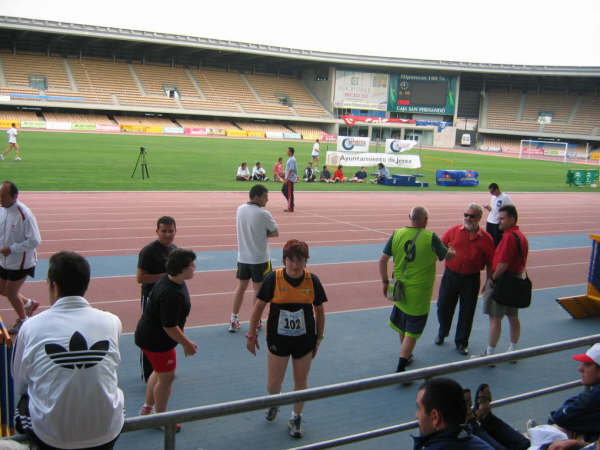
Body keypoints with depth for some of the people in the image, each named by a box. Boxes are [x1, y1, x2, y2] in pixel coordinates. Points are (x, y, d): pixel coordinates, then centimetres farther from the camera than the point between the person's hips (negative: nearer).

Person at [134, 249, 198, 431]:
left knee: (159, 372, 26)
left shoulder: (168, 280, 0)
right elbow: (170, 327, -28)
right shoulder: (172, 294, -33)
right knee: (166, 378, 7)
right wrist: (187, 344, -15)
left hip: (149, 335, 10)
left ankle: (147, 408, 43)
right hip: (157, 341, -10)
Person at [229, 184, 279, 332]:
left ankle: (234, 320, 18)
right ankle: (256, 322, 16)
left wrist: (260, 234, -1)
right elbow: (275, 233, -7)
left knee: (241, 287, 15)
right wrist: (266, 234, 0)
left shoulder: (240, 209, 2)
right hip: (259, 258, -5)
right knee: (259, 289, 8)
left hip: (242, 257, 5)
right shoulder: (264, 214, -17)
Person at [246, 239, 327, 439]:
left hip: (304, 340, 1)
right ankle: (274, 402, 43)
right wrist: (251, 334, 0)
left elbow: (319, 310, 4)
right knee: (273, 384, 7)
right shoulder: (273, 279, -15)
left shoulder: (313, 281, -10)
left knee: (301, 382, 12)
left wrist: (319, 338, 7)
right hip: (277, 340, -1)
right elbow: (259, 306, -4)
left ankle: (296, 418, 36)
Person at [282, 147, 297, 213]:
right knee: (283, 190, 16)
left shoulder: (292, 160, -17)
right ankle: (290, 203, 20)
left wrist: (287, 178, -23)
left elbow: (291, 170, -22)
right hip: (288, 179, 11)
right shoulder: (290, 159, 15)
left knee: (290, 193, -6)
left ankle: (290, 208, -2)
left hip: (290, 179, -11)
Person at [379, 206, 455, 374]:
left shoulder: (397, 235, -4)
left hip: (399, 289, 5)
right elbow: (448, 257, 1)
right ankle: (400, 369, 0)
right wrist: (452, 251, 25)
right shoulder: (430, 237, -13)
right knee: (413, 330, 3)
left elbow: (383, 260, -2)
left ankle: (406, 356, 43)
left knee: (402, 327, 23)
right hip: (419, 291, -4)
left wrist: (385, 282, 10)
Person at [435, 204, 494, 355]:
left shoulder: (486, 238, -2)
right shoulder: (452, 231, -1)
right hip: (450, 276, 1)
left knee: (467, 312, 7)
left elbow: (489, 263, 2)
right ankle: (442, 333, 38)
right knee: (443, 307, 10)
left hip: (471, 279, -1)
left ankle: (461, 342, 26)